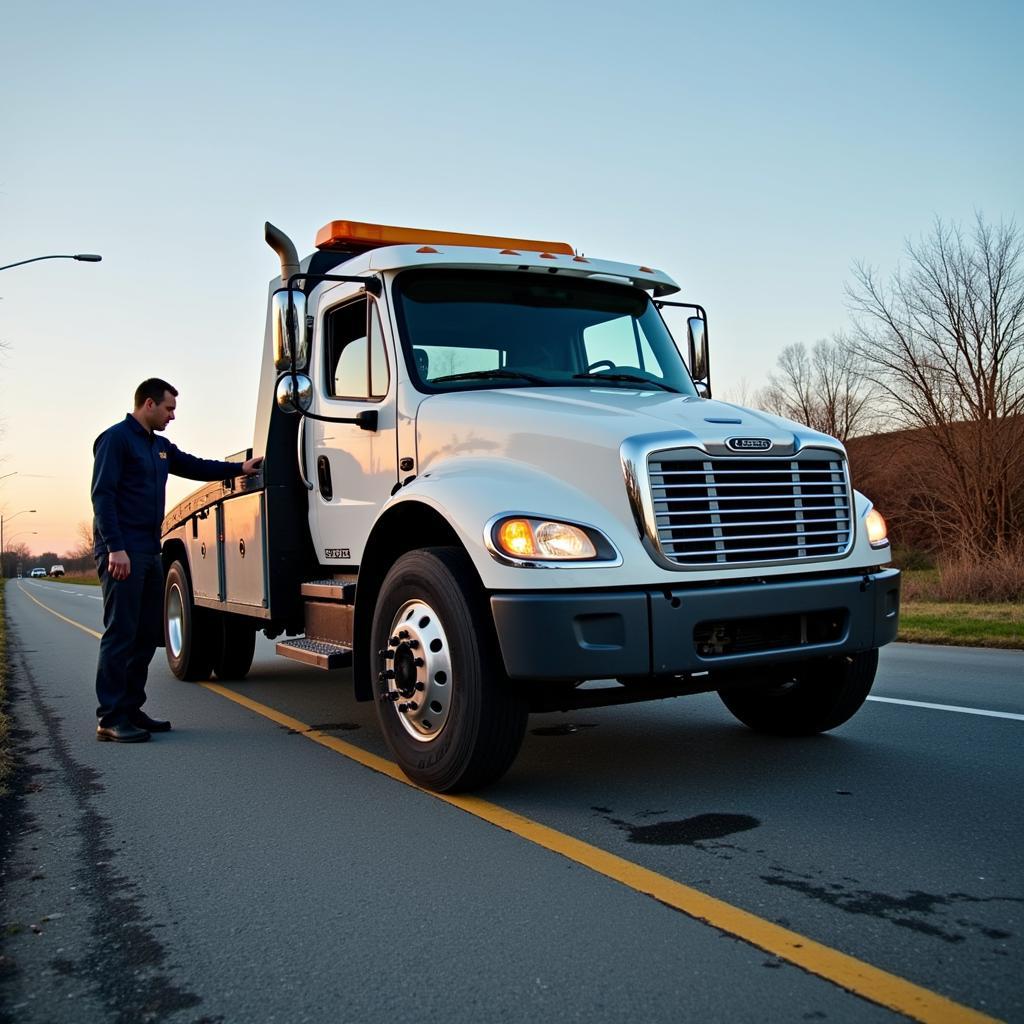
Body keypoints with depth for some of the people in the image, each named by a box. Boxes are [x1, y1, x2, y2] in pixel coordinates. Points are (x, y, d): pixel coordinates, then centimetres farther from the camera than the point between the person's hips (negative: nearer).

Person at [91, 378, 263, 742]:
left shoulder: (160, 446, 19)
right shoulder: (116, 438, -7)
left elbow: (196, 467, 29)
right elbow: (102, 495, -14)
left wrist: (240, 468, 18)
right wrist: (115, 548, -22)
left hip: (149, 552, 9)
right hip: (122, 553, -9)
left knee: (147, 634, 10)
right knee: (121, 633, -9)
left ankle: (131, 709, 17)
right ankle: (110, 718, -4)